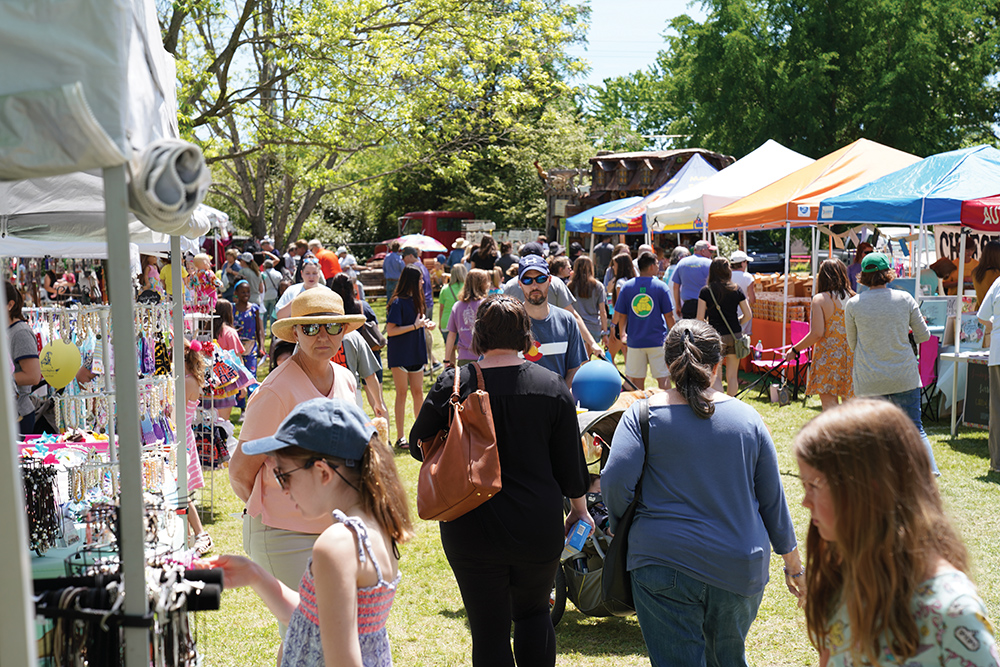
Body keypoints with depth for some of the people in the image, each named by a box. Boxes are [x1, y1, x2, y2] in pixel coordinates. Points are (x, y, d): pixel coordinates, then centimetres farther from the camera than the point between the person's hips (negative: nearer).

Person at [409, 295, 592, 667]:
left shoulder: (453, 385, -8)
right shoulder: (551, 387, -4)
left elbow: (419, 445, 4)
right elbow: (569, 461, 2)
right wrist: (580, 508, 18)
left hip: (471, 529, -1)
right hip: (538, 528, 2)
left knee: (488, 630, 10)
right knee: (533, 611, 24)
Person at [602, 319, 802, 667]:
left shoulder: (643, 414, -5)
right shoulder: (746, 417, 2)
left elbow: (615, 480, -16)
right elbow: (773, 497, 7)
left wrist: (618, 526, 4)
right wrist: (792, 560, 18)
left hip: (665, 564, -3)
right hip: (741, 569, 3)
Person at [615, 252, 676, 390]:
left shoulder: (627, 287, 1)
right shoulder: (660, 286, -5)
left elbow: (620, 315, 5)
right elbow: (668, 315, -2)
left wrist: (622, 334, 21)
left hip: (635, 341, 2)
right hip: (658, 340, -2)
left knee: (636, 379, 9)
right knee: (663, 377, 4)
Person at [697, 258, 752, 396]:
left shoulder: (706, 291, -4)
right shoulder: (736, 290, 3)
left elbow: (700, 318, -7)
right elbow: (748, 315, 4)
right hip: (735, 335, 3)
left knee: (716, 376, 1)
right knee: (732, 376, 13)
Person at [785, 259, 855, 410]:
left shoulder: (820, 299, -8)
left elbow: (817, 333, -13)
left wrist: (795, 350, -3)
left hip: (827, 356, -5)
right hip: (850, 356, 5)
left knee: (829, 400, -5)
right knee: (848, 400, 14)